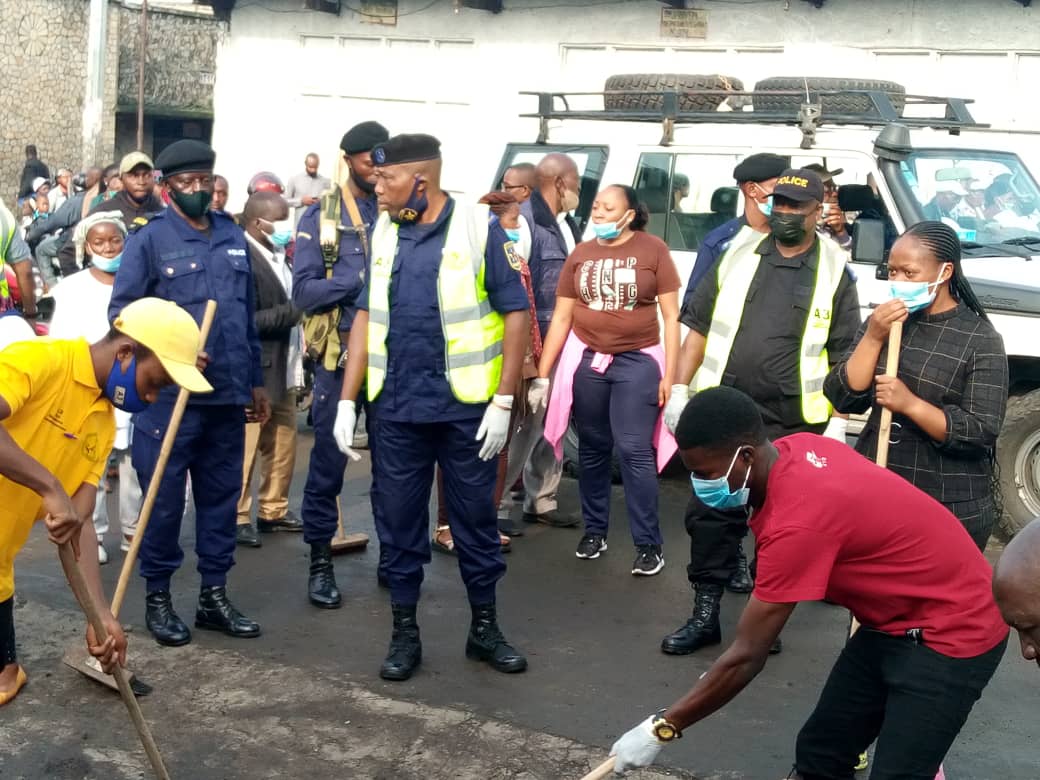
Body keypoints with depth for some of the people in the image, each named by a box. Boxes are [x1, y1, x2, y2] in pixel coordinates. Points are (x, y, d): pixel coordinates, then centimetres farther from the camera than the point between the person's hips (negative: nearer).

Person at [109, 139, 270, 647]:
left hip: (228, 396, 5)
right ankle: (157, 597, 19)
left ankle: (214, 596, 24)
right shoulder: (149, 239, -5)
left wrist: (255, 381, 17)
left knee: (221, 497, 12)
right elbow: (121, 312, -7)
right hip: (169, 395, -5)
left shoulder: (233, 238, 12)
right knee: (164, 500, 4)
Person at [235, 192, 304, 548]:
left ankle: (274, 510, 28)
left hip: (284, 369, 9)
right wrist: (294, 311, -21)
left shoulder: (277, 257, 10)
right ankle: (236, 517, 11)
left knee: (284, 445, 16)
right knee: (244, 449, 1)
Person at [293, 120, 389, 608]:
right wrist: (362, 280, -16)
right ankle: (320, 561, 14)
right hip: (339, 354, -2)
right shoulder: (320, 216, 1)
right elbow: (304, 291, -7)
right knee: (328, 459, 3)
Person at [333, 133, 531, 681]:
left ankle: (485, 627, 25)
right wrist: (347, 401, 3)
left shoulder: (479, 228, -7)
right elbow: (366, 315, 10)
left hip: (466, 408, -3)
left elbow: (515, 312, -6)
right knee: (398, 520, 9)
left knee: (475, 517, 9)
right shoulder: (382, 235, 7)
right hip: (395, 409, 4)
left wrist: (503, 401, -11)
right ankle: (404, 632, 24)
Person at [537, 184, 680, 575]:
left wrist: (669, 375, -7)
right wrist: (542, 374, 5)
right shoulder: (580, 254, 4)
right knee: (592, 450, 12)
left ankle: (648, 544, 3)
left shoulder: (653, 250, -5)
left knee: (635, 452, -6)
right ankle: (595, 530, 26)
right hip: (586, 360, 3)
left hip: (638, 362, -3)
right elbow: (560, 318, 7)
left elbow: (671, 316, -3)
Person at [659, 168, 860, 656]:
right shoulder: (737, 255, 7)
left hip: (794, 427, -2)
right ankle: (705, 615, 16)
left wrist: (837, 420, -5)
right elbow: (699, 327, 9)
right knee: (709, 514, 4)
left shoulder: (833, 271, 2)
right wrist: (679, 389, 2)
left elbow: (844, 355, 2)